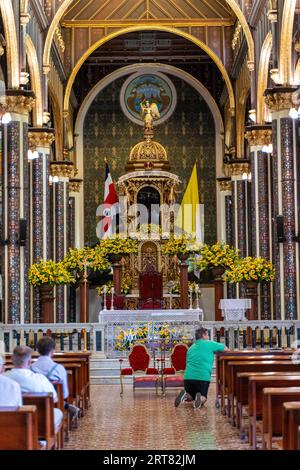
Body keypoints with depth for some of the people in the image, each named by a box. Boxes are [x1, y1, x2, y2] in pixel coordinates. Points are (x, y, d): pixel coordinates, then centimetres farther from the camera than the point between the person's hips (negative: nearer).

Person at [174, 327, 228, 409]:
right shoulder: (209, 344, 4)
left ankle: (185, 395, -10)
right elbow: (225, 349, 14)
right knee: (203, 398, 13)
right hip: (203, 377, -4)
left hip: (188, 377, 4)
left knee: (190, 396, 24)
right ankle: (200, 398, -22)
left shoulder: (191, 348, 20)